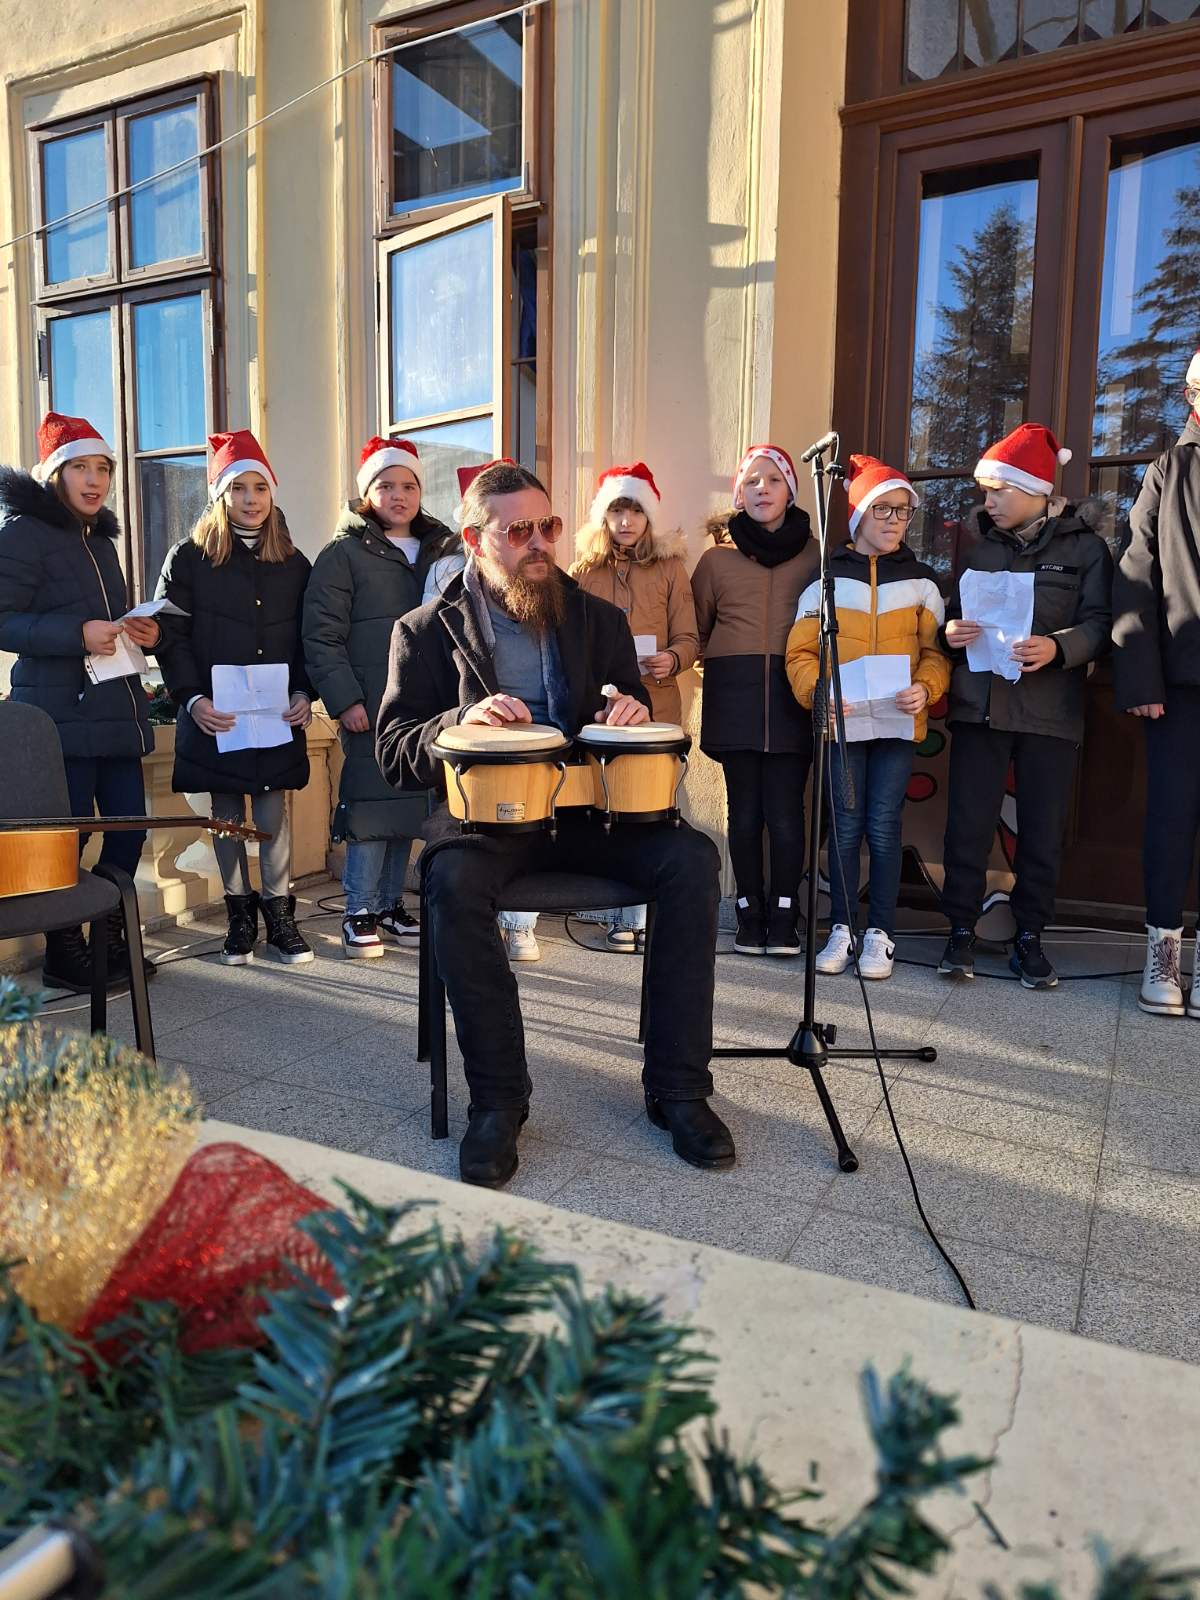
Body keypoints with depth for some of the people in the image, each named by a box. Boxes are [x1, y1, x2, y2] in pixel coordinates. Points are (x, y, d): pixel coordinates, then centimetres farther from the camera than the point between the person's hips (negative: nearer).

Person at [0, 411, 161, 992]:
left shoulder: (100, 538, 21)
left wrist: (140, 633, 8)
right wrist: (78, 634, -24)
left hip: (116, 710, 8)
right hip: (61, 712, -8)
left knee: (130, 824, 7)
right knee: (68, 832, -4)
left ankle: (110, 938, 23)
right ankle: (64, 954, 11)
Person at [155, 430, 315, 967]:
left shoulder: (293, 563, 10)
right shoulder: (188, 558, 2)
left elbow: (308, 639, 8)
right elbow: (170, 636, -2)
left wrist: (304, 694, -7)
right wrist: (193, 698, -14)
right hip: (214, 717, -1)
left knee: (274, 811, 2)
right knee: (226, 813, 6)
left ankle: (279, 916, 11)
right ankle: (240, 915, 18)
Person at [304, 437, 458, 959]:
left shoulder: (442, 550, 15)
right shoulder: (345, 552, 1)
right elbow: (322, 634, -5)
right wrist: (344, 699, -13)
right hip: (371, 706, -5)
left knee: (408, 804, 9)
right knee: (372, 804, -5)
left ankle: (390, 905, 21)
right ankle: (360, 913, 6)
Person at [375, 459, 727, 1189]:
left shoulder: (598, 619, 13)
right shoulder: (427, 631, 5)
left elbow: (635, 712, 15)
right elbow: (393, 752, -2)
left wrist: (631, 712, -11)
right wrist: (464, 721, -22)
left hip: (587, 807, 3)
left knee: (691, 857, -24)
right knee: (454, 877, -35)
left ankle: (679, 1088, -13)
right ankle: (498, 1099, -18)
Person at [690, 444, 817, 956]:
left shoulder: (815, 556, 8)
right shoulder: (717, 558, 10)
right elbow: (694, 630, 16)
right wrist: (719, 666, 6)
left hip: (793, 697, -1)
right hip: (735, 699, 1)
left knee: (785, 812, -5)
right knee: (745, 811, 3)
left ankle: (784, 917, 8)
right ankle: (750, 915, 14)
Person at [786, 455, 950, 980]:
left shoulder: (921, 580, 10)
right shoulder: (828, 576, 6)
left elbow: (935, 651, 6)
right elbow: (801, 651, 2)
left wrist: (925, 688, -14)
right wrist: (820, 690, -15)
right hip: (842, 721, 0)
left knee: (883, 828, 0)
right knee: (845, 826, 2)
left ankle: (881, 934, 10)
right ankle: (842, 928, 14)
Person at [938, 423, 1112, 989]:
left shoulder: (1085, 546, 5)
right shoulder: (978, 543, 15)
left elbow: (1098, 624, -4)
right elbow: (951, 611, 17)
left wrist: (1056, 648, -23)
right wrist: (950, 632, -6)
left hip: (1049, 711, -2)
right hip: (979, 705, 2)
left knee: (1043, 831, 3)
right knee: (967, 825, -1)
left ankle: (1029, 937, 16)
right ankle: (961, 931, 11)